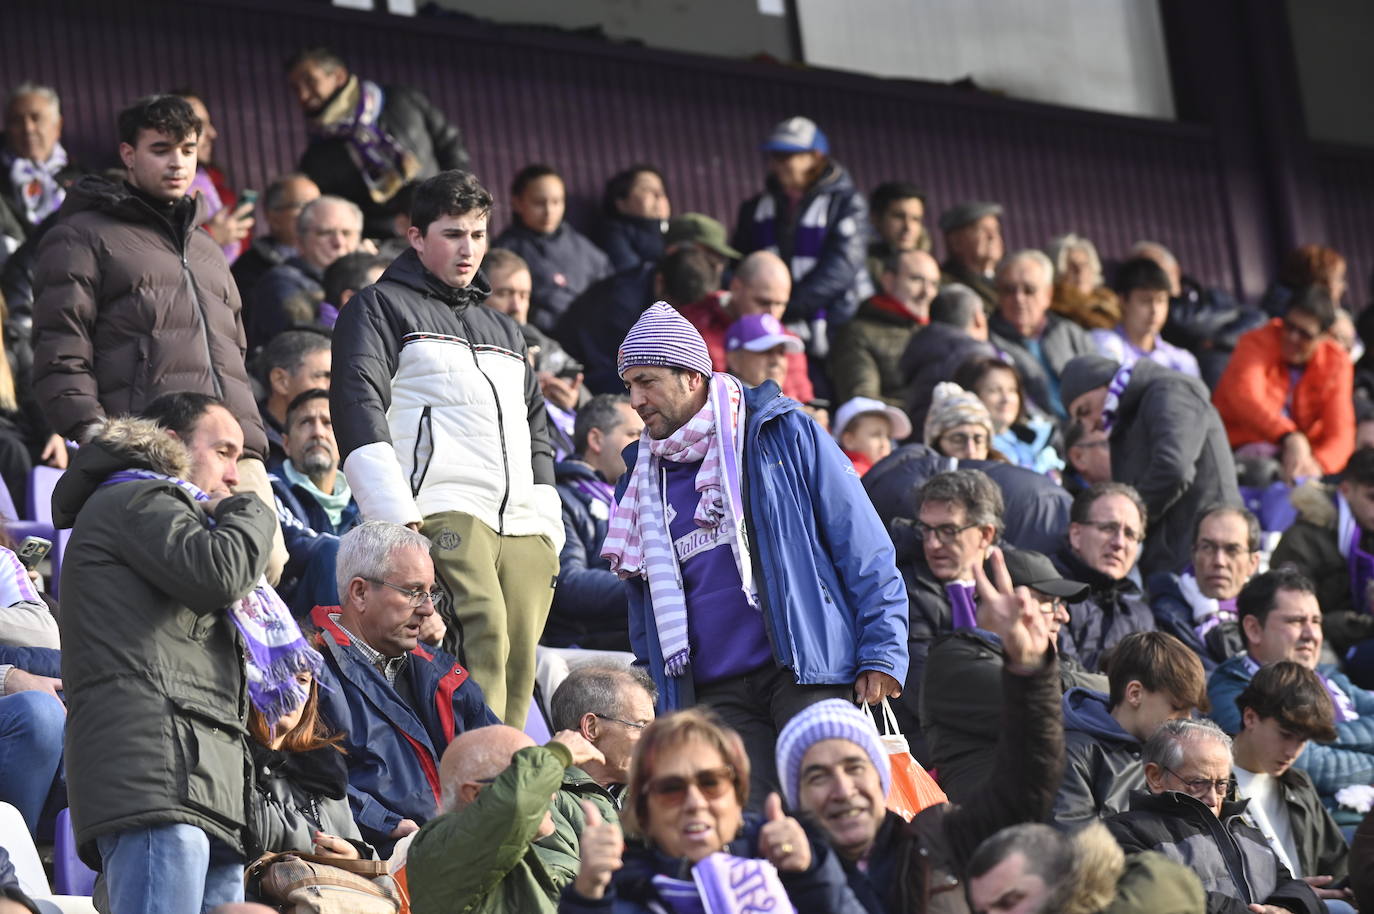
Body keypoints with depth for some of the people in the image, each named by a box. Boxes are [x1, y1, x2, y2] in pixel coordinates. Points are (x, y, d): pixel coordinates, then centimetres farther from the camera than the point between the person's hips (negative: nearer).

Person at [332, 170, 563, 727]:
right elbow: (358, 403, -3)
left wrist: (550, 524, 18)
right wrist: (397, 515, -15)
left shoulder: (504, 331, 31)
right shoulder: (382, 307, 10)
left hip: (524, 527, 7)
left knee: (518, 669, -4)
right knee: (483, 640, -25)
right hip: (441, 510, -6)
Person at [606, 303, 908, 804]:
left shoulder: (783, 432, 3)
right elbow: (645, 607, 27)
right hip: (713, 697, 4)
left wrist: (883, 651, -7)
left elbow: (862, 545, 0)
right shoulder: (641, 483, 18)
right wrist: (656, 704, 20)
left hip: (810, 671, -4)